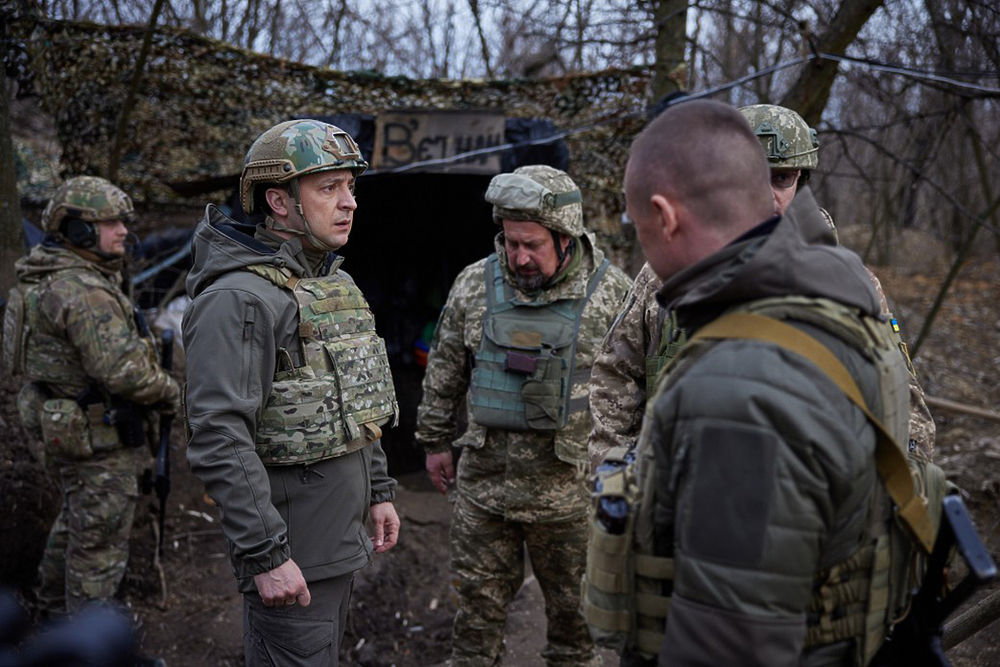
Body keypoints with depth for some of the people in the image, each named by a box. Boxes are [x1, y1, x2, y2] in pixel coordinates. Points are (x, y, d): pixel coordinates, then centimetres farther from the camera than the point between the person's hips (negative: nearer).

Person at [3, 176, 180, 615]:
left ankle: (54, 606, 44)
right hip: (96, 436, -10)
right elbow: (124, 370, -29)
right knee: (100, 540, 1)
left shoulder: (50, 278, 9)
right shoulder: (85, 291, -25)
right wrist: (171, 395, -13)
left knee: (76, 521, 27)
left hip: (63, 426, 11)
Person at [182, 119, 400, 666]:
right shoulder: (239, 298, -20)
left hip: (341, 534, 9)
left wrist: (378, 490, 17)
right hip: (289, 549, -9)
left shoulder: (334, 284, 10)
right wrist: (265, 555, -26)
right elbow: (218, 439, -25)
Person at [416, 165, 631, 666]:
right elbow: (444, 370, 10)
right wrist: (435, 440, 14)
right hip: (484, 478, 2)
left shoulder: (611, 292, -8)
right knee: (478, 601, 14)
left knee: (573, 607, 14)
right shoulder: (474, 284, -1)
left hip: (569, 487, -2)